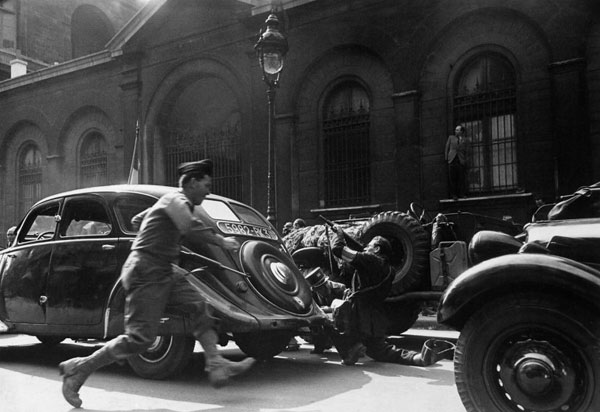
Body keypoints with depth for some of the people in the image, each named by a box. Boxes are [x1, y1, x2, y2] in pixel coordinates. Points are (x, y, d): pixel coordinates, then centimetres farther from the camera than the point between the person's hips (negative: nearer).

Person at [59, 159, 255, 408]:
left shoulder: (171, 201, 21)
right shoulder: (177, 199, -9)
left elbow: (137, 219, 34)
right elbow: (191, 228, -31)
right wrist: (221, 241, -20)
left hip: (163, 273, 10)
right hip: (146, 273, -10)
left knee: (201, 307, -4)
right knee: (140, 338, -11)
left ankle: (216, 365, -12)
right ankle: (78, 369, 1)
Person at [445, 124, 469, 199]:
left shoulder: (464, 140, 12)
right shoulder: (451, 137, 13)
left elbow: (466, 151, 9)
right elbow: (447, 147, 11)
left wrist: (466, 160, 0)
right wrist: (446, 158, 3)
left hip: (461, 161, 0)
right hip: (452, 160, 0)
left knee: (461, 178, -1)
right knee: (452, 178, -2)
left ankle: (461, 193, 6)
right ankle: (453, 194, 2)